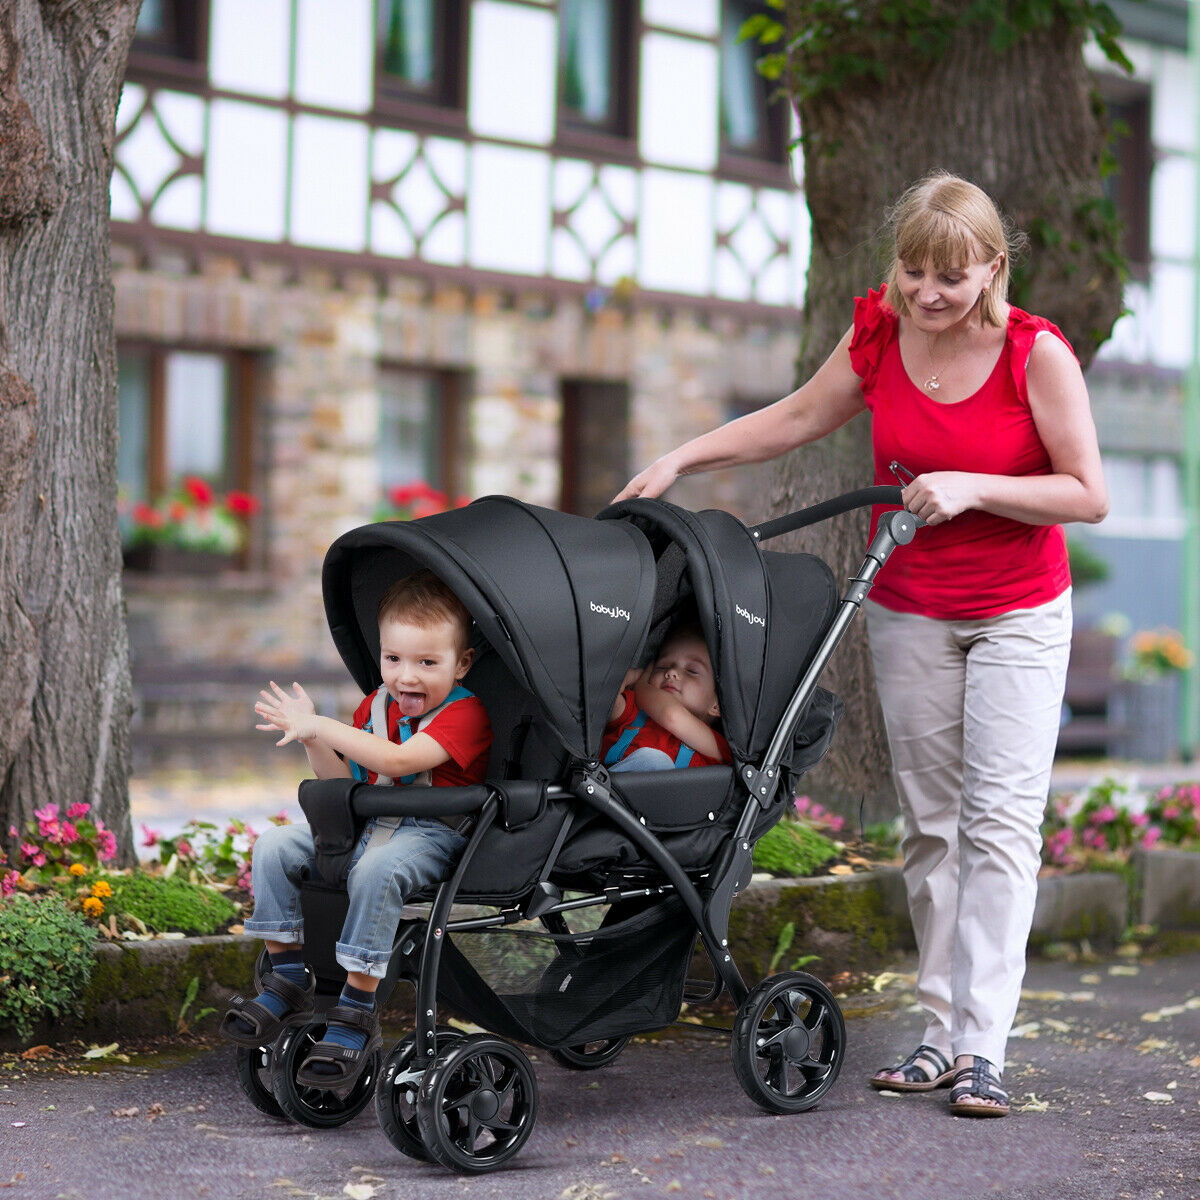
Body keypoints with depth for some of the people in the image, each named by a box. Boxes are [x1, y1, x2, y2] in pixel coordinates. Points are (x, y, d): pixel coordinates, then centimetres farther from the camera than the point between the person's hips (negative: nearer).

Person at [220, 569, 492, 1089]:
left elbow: (397, 760, -28)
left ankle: (356, 1014, -31)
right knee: (275, 847, -8)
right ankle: (287, 978, -1)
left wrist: (322, 728, -27)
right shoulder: (378, 705, 12)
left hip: (431, 834, -8)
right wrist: (312, 739, -4)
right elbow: (345, 780, 15)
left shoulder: (465, 713, -13)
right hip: (367, 824, 8)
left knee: (377, 870, -38)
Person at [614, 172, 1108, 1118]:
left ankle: (982, 1046, -10)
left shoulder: (1038, 354, -16)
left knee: (1001, 818, -9)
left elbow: (1088, 495, -13)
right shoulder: (880, 334, -5)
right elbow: (798, 418, 10)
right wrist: (680, 460, 6)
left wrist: (971, 488, -23)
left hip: (1020, 617, -4)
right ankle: (941, 1031, 12)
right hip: (909, 610, 4)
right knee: (929, 819, 6)